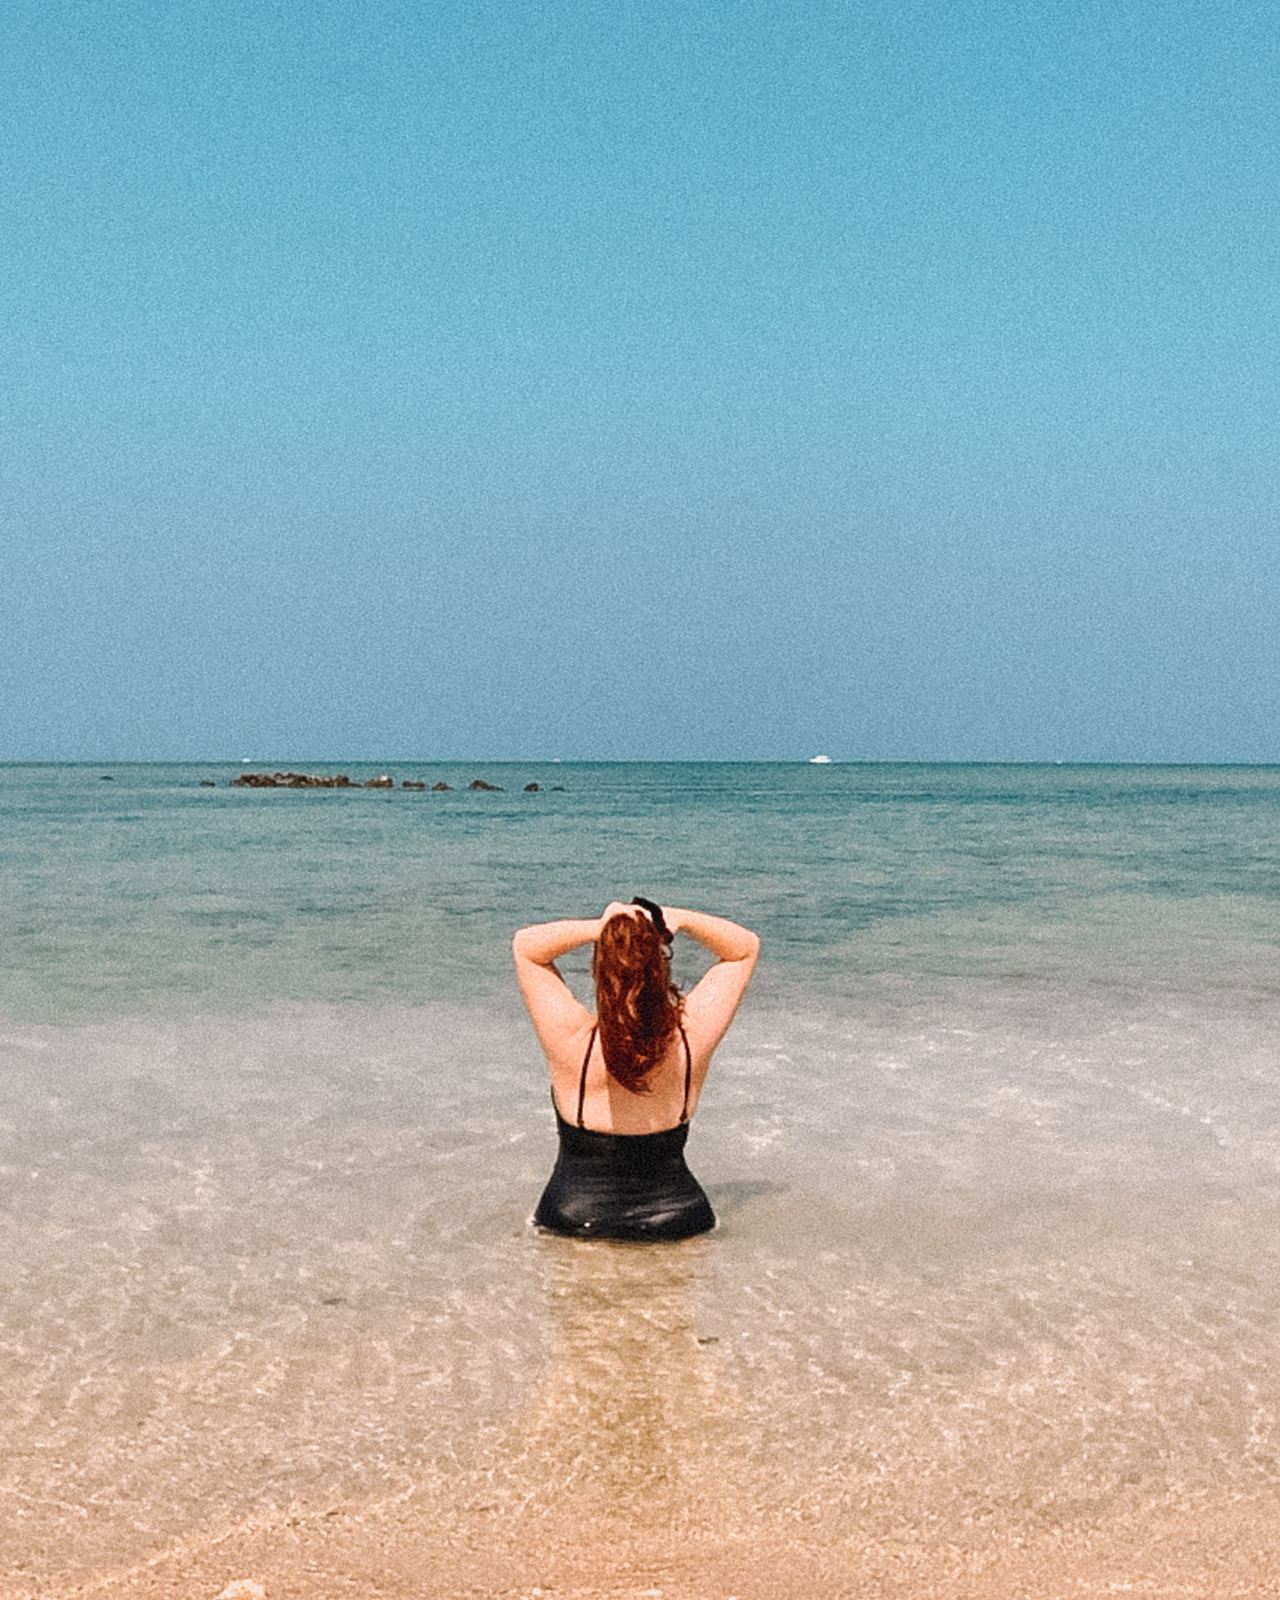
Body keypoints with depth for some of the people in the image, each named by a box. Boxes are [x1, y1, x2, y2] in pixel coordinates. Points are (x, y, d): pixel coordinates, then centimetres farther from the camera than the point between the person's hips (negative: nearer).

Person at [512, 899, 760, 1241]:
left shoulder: (573, 1041, -21)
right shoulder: (691, 1039, -16)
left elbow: (525, 946, -6)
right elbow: (746, 947, -1)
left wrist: (597, 928, -22)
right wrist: (679, 920, -16)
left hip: (574, 1223, -2)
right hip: (675, 1222, 2)